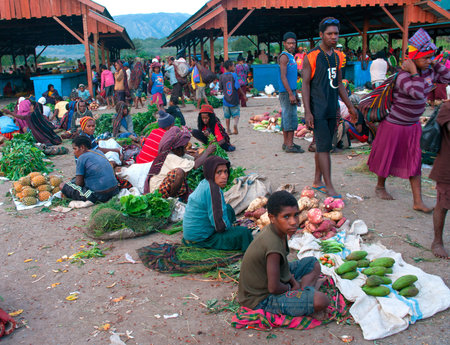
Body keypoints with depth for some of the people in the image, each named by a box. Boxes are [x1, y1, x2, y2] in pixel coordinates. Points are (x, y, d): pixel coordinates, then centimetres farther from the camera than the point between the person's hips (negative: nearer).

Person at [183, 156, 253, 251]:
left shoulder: (204, 183, 2)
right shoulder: (213, 189, -27)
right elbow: (220, 226, -26)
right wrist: (229, 226, -4)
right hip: (201, 239, -10)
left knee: (228, 208, 22)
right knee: (244, 233, -15)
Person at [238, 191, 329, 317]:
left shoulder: (274, 230, -5)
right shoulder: (273, 245, -32)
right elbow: (274, 288, -28)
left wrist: (294, 282, 0)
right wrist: (289, 287, -7)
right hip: (262, 300, -10)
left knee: (313, 263, 17)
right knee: (321, 300, -27)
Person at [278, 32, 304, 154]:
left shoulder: (291, 57, 19)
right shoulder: (284, 56, -11)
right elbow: (283, 77, -18)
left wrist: (296, 94, 23)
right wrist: (291, 94, -22)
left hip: (290, 92, 10)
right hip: (286, 93, -10)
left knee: (286, 117, 11)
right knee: (291, 117, -9)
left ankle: (286, 143, 17)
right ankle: (290, 145, -7)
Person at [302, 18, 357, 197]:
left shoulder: (336, 57, 13)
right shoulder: (311, 57, -7)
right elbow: (305, 84, -9)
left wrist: (350, 106, 18)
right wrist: (308, 112, -16)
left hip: (332, 109, 7)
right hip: (318, 110, -7)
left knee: (323, 146, 11)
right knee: (324, 147, -9)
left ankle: (317, 181, 21)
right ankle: (329, 187, -5)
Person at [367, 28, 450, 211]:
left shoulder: (429, 71, 1)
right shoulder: (403, 76, -25)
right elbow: (418, 93, -40)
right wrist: (414, 72, -33)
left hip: (413, 125, 7)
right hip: (394, 125, -7)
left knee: (414, 162, 6)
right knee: (387, 157, 10)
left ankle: (418, 202, 9)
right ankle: (380, 186, 36)